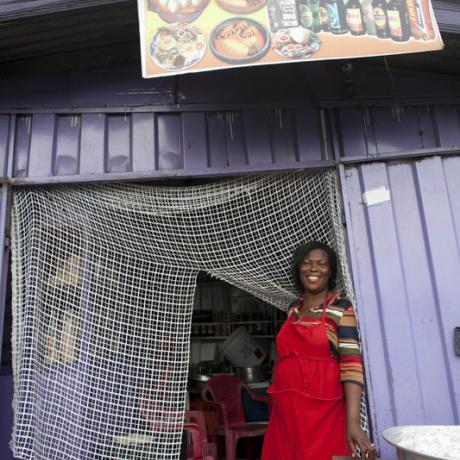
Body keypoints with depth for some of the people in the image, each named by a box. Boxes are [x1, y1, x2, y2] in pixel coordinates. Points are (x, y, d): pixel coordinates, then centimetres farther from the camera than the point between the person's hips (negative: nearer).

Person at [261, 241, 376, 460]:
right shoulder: (293, 309, 9)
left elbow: (351, 364, -15)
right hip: (286, 412, 5)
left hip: (323, 413, -5)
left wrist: (353, 421, -23)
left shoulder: (341, 308, -7)